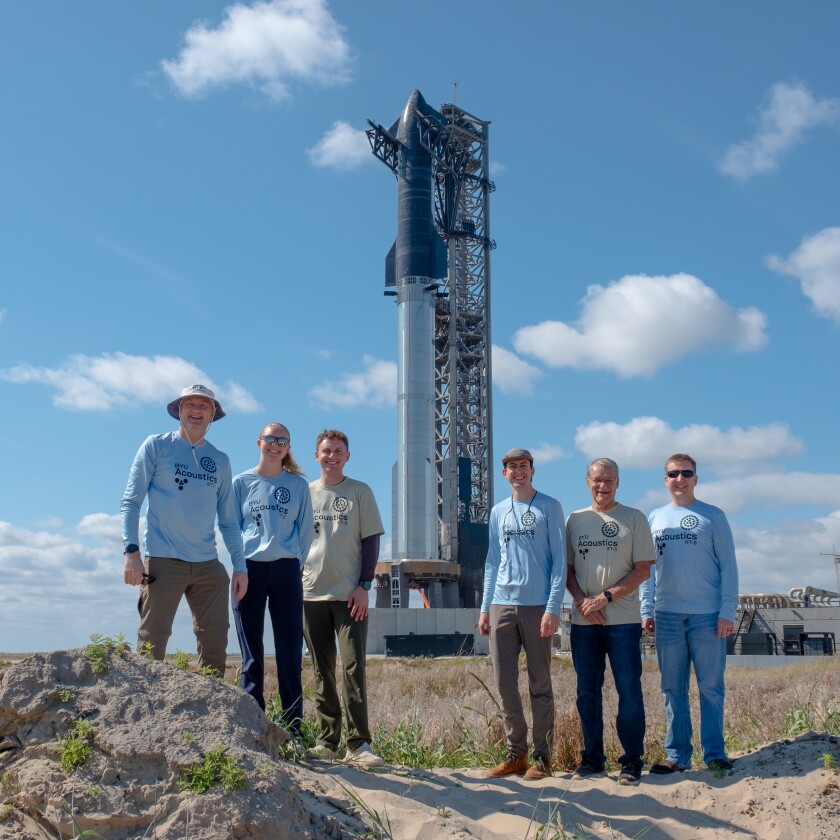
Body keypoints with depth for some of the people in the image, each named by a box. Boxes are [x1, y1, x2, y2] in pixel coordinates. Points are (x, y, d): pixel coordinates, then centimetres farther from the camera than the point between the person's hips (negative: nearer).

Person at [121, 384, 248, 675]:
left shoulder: (220, 460, 15)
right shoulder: (156, 446, 4)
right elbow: (131, 501, 0)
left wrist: (240, 566, 8)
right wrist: (131, 551, -11)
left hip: (208, 564, 4)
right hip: (163, 561, -4)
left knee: (215, 644, 4)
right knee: (151, 645, -4)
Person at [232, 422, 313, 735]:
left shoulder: (299, 485, 9)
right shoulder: (242, 483, 9)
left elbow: (305, 530, 10)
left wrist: (295, 565, 3)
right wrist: (240, 565, 2)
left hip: (286, 571, 0)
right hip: (249, 569, 0)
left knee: (290, 653, -2)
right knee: (251, 654, 3)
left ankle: (292, 731, 3)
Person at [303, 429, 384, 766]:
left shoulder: (360, 492, 5)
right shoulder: (305, 493, 11)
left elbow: (371, 541, 2)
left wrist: (364, 586, -7)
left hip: (350, 595, -2)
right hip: (311, 595, 3)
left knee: (353, 666, -8)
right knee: (322, 671, 7)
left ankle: (358, 743, -5)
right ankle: (326, 739, 14)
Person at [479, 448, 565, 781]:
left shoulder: (549, 507, 1)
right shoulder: (498, 512, 15)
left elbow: (559, 560, -3)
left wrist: (553, 607, -12)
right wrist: (485, 607, 10)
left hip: (536, 607, -4)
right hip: (501, 607, 4)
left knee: (539, 684, 2)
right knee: (505, 683, 5)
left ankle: (543, 756, 10)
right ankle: (516, 752, 16)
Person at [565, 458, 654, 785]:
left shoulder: (634, 518, 3)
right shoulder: (575, 520, 12)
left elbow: (643, 570, -3)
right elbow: (567, 568, 12)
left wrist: (606, 597, -12)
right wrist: (582, 601, -6)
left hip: (623, 620, -3)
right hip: (583, 621, 3)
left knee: (629, 690, -3)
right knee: (587, 691, 7)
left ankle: (632, 761, 7)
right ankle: (592, 757, 18)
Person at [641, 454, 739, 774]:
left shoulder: (713, 516, 4)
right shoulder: (655, 518, 13)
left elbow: (728, 565, 0)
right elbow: (648, 567, 13)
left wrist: (727, 611, -8)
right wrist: (646, 610, 5)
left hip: (708, 615, -3)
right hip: (667, 615, 3)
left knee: (710, 687, 1)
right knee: (673, 689, 6)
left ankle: (714, 753, 11)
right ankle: (677, 754, 13)